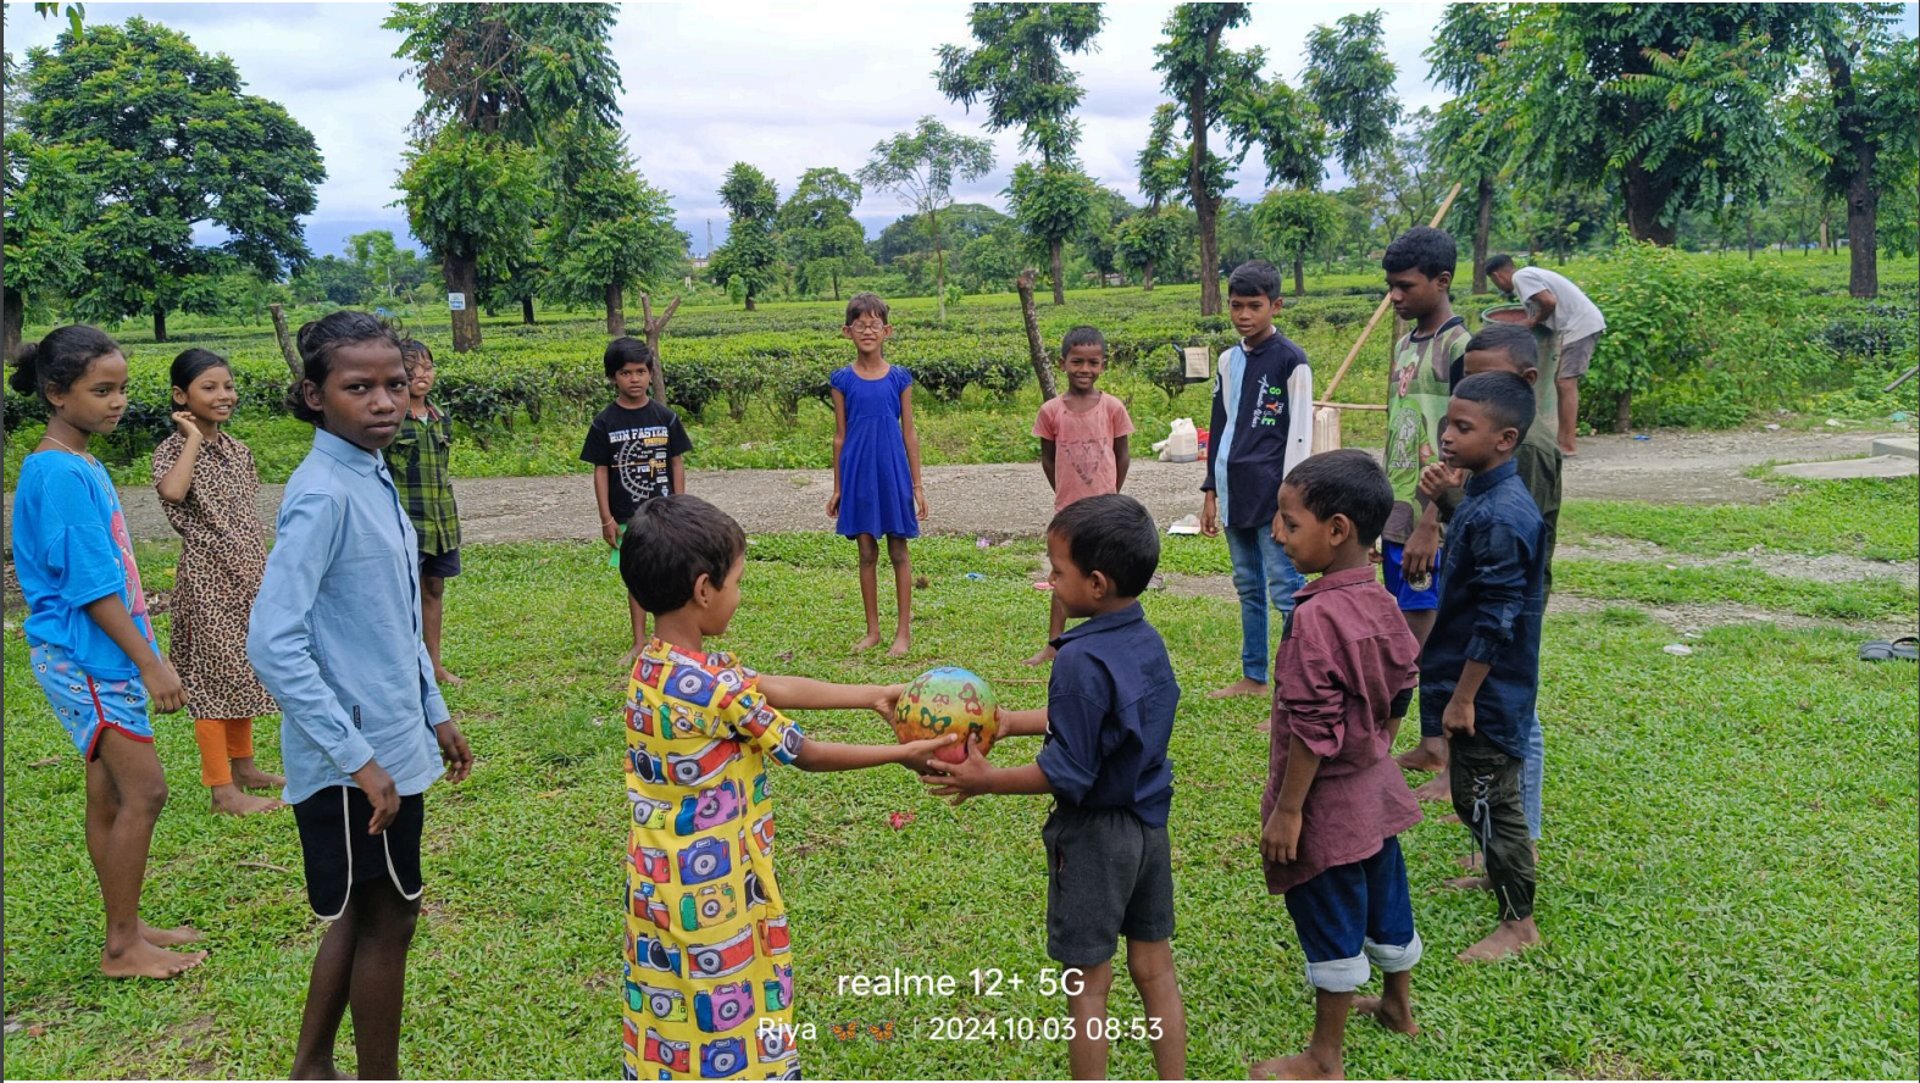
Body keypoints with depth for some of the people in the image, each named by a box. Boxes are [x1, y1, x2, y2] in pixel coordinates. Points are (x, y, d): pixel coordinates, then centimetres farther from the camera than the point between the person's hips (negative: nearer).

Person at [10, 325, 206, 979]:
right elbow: (91, 586, -20)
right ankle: (122, 949, 4)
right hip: (86, 659, -9)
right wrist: (152, 663, -20)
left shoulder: (84, 466, 11)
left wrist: (142, 651, 20)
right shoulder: (59, 474, -18)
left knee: (111, 796, 14)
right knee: (143, 792, -6)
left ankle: (128, 928, 24)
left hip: (102, 658, 9)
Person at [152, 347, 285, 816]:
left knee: (242, 671, 15)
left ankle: (243, 765, 29)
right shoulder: (174, 449, -10)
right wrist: (194, 439, -22)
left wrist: (266, 573, 16)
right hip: (207, 579, -7)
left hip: (248, 576, 7)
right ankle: (222, 788, 5)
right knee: (214, 676, -1)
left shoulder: (237, 450, 9)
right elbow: (172, 491, -34)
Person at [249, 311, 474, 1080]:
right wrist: (358, 758, -23)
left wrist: (435, 714, 18)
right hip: (356, 758, -9)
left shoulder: (374, 478, 7)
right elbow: (272, 645, -25)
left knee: (362, 912, 20)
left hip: (392, 743, 9)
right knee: (387, 918, 6)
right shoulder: (322, 495, -20)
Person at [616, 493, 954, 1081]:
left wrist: (873, 694, 9)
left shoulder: (654, 665, -1)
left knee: (671, 1024, 21)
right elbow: (808, 754, -14)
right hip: (714, 894, -8)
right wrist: (901, 753, -3)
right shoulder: (718, 689, -27)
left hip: (660, 886, 8)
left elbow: (777, 688, 5)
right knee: (731, 1035, 11)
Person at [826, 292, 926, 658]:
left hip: (892, 472, -1)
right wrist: (837, 487, 5)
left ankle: (904, 631, 13)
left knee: (898, 550, 4)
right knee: (867, 552, 8)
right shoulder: (843, 379, 1)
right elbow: (840, 436, 5)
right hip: (858, 473, 1)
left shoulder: (899, 378, 0)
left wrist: (917, 484, 0)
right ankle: (872, 630, 19)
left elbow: (909, 434, 2)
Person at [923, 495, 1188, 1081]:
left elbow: (1067, 772, -23)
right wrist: (1015, 722, 12)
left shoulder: (1081, 660, -26)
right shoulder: (1148, 641, -1)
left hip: (1095, 834, -8)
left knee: (1087, 984, 9)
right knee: (1155, 968, 19)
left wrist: (986, 781, -15)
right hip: (1150, 825, 8)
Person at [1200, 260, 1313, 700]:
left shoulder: (1290, 359, -8)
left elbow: (1299, 434, -10)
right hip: (1234, 494, 7)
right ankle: (1253, 677, 26)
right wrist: (1211, 492, 15)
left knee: (1286, 592, -7)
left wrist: (1289, 503, -15)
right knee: (1248, 588, 15)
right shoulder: (1229, 361, 12)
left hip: (1271, 496, -7)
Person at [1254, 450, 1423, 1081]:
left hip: (1328, 800, -8)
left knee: (1331, 927, 6)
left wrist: (1287, 809, -18)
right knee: (1384, 900, 26)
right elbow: (1400, 694, 9)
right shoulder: (1382, 604, -1)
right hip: (1376, 789, 9)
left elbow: (1312, 728, -25)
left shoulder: (1316, 616, -27)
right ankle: (1398, 1006, 48)